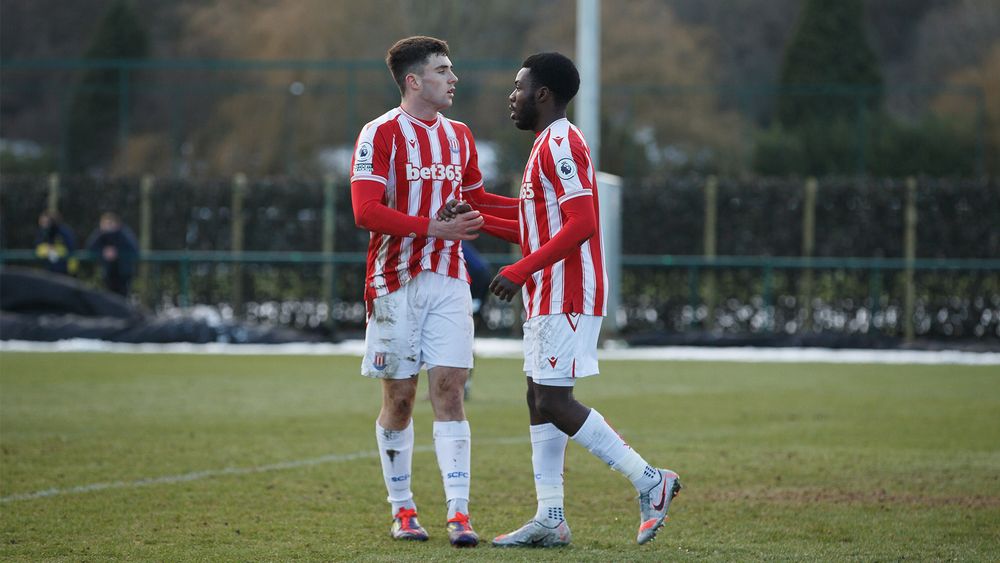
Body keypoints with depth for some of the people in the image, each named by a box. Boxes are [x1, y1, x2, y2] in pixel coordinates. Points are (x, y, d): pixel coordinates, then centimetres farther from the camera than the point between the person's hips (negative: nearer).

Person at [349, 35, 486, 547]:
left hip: (448, 282, 4)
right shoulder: (381, 134, -7)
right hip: (396, 283, -4)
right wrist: (435, 228, -21)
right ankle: (402, 510, 14)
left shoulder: (458, 136, 13)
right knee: (399, 398, 2)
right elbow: (366, 212, -17)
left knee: (449, 391, -5)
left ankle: (458, 514, -10)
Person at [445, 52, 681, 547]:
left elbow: (581, 224, -24)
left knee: (554, 402, -12)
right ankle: (550, 519, 8)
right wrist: (473, 214, 17)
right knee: (541, 400, 8)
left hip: (566, 296, -11)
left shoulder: (560, 144, -14)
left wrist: (521, 271, -24)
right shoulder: (547, 145, 19)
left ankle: (649, 481, -8)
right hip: (548, 297, 11)